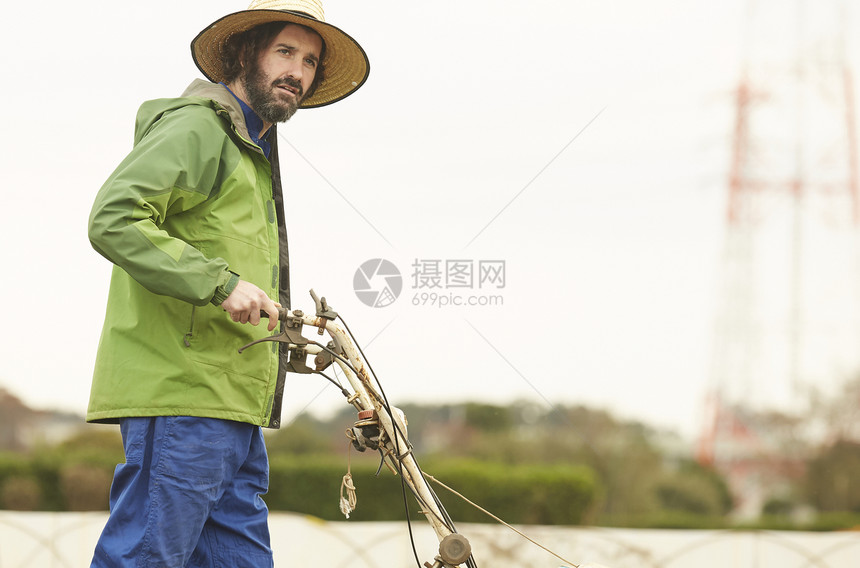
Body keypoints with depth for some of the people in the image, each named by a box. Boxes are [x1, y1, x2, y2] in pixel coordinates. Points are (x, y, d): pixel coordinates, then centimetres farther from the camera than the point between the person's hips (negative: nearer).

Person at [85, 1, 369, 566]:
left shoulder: (252, 151, 27)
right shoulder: (197, 127, -5)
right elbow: (114, 220, -19)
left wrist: (289, 339, 19)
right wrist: (221, 282, -23)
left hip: (234, 411, 10)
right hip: (180, 395, -10)